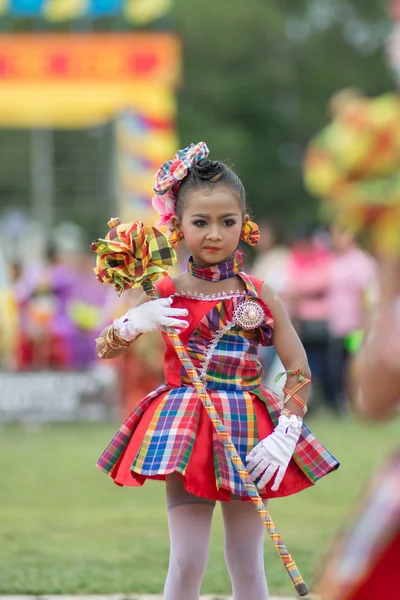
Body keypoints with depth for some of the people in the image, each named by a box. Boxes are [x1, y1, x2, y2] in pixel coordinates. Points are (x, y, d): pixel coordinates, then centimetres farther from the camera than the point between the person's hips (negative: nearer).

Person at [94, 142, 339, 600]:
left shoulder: (259, 297, 0)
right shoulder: (166, 296, 0)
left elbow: (299, 370, 0)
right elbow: (104, 347, 4)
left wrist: (285, 434, -11)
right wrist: (137, 321, -16)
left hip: (247, 432, 1)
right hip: (185, 429, 0)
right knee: (187, 562, -3)